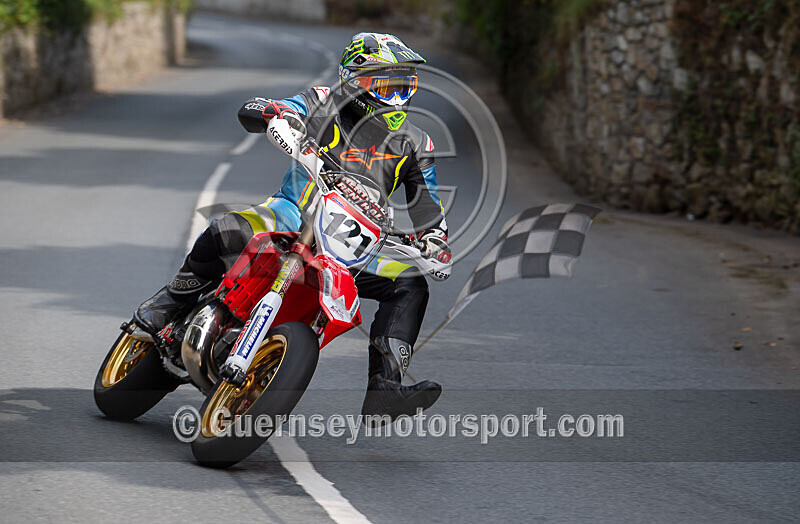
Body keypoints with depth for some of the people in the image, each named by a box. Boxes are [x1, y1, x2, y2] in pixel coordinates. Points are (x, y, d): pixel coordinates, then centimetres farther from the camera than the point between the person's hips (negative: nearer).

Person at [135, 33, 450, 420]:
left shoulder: (414, 144, 8)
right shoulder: (325, 105, -2)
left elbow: (427, 205, 12)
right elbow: (249, 111, -10)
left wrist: (434, 239, -11)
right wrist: (278, 114, -34)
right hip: (293, 214, -3)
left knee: (411, 286, -17)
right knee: (228, 232, -31)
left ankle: (383, 391, -24)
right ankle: (172, 301, -7)